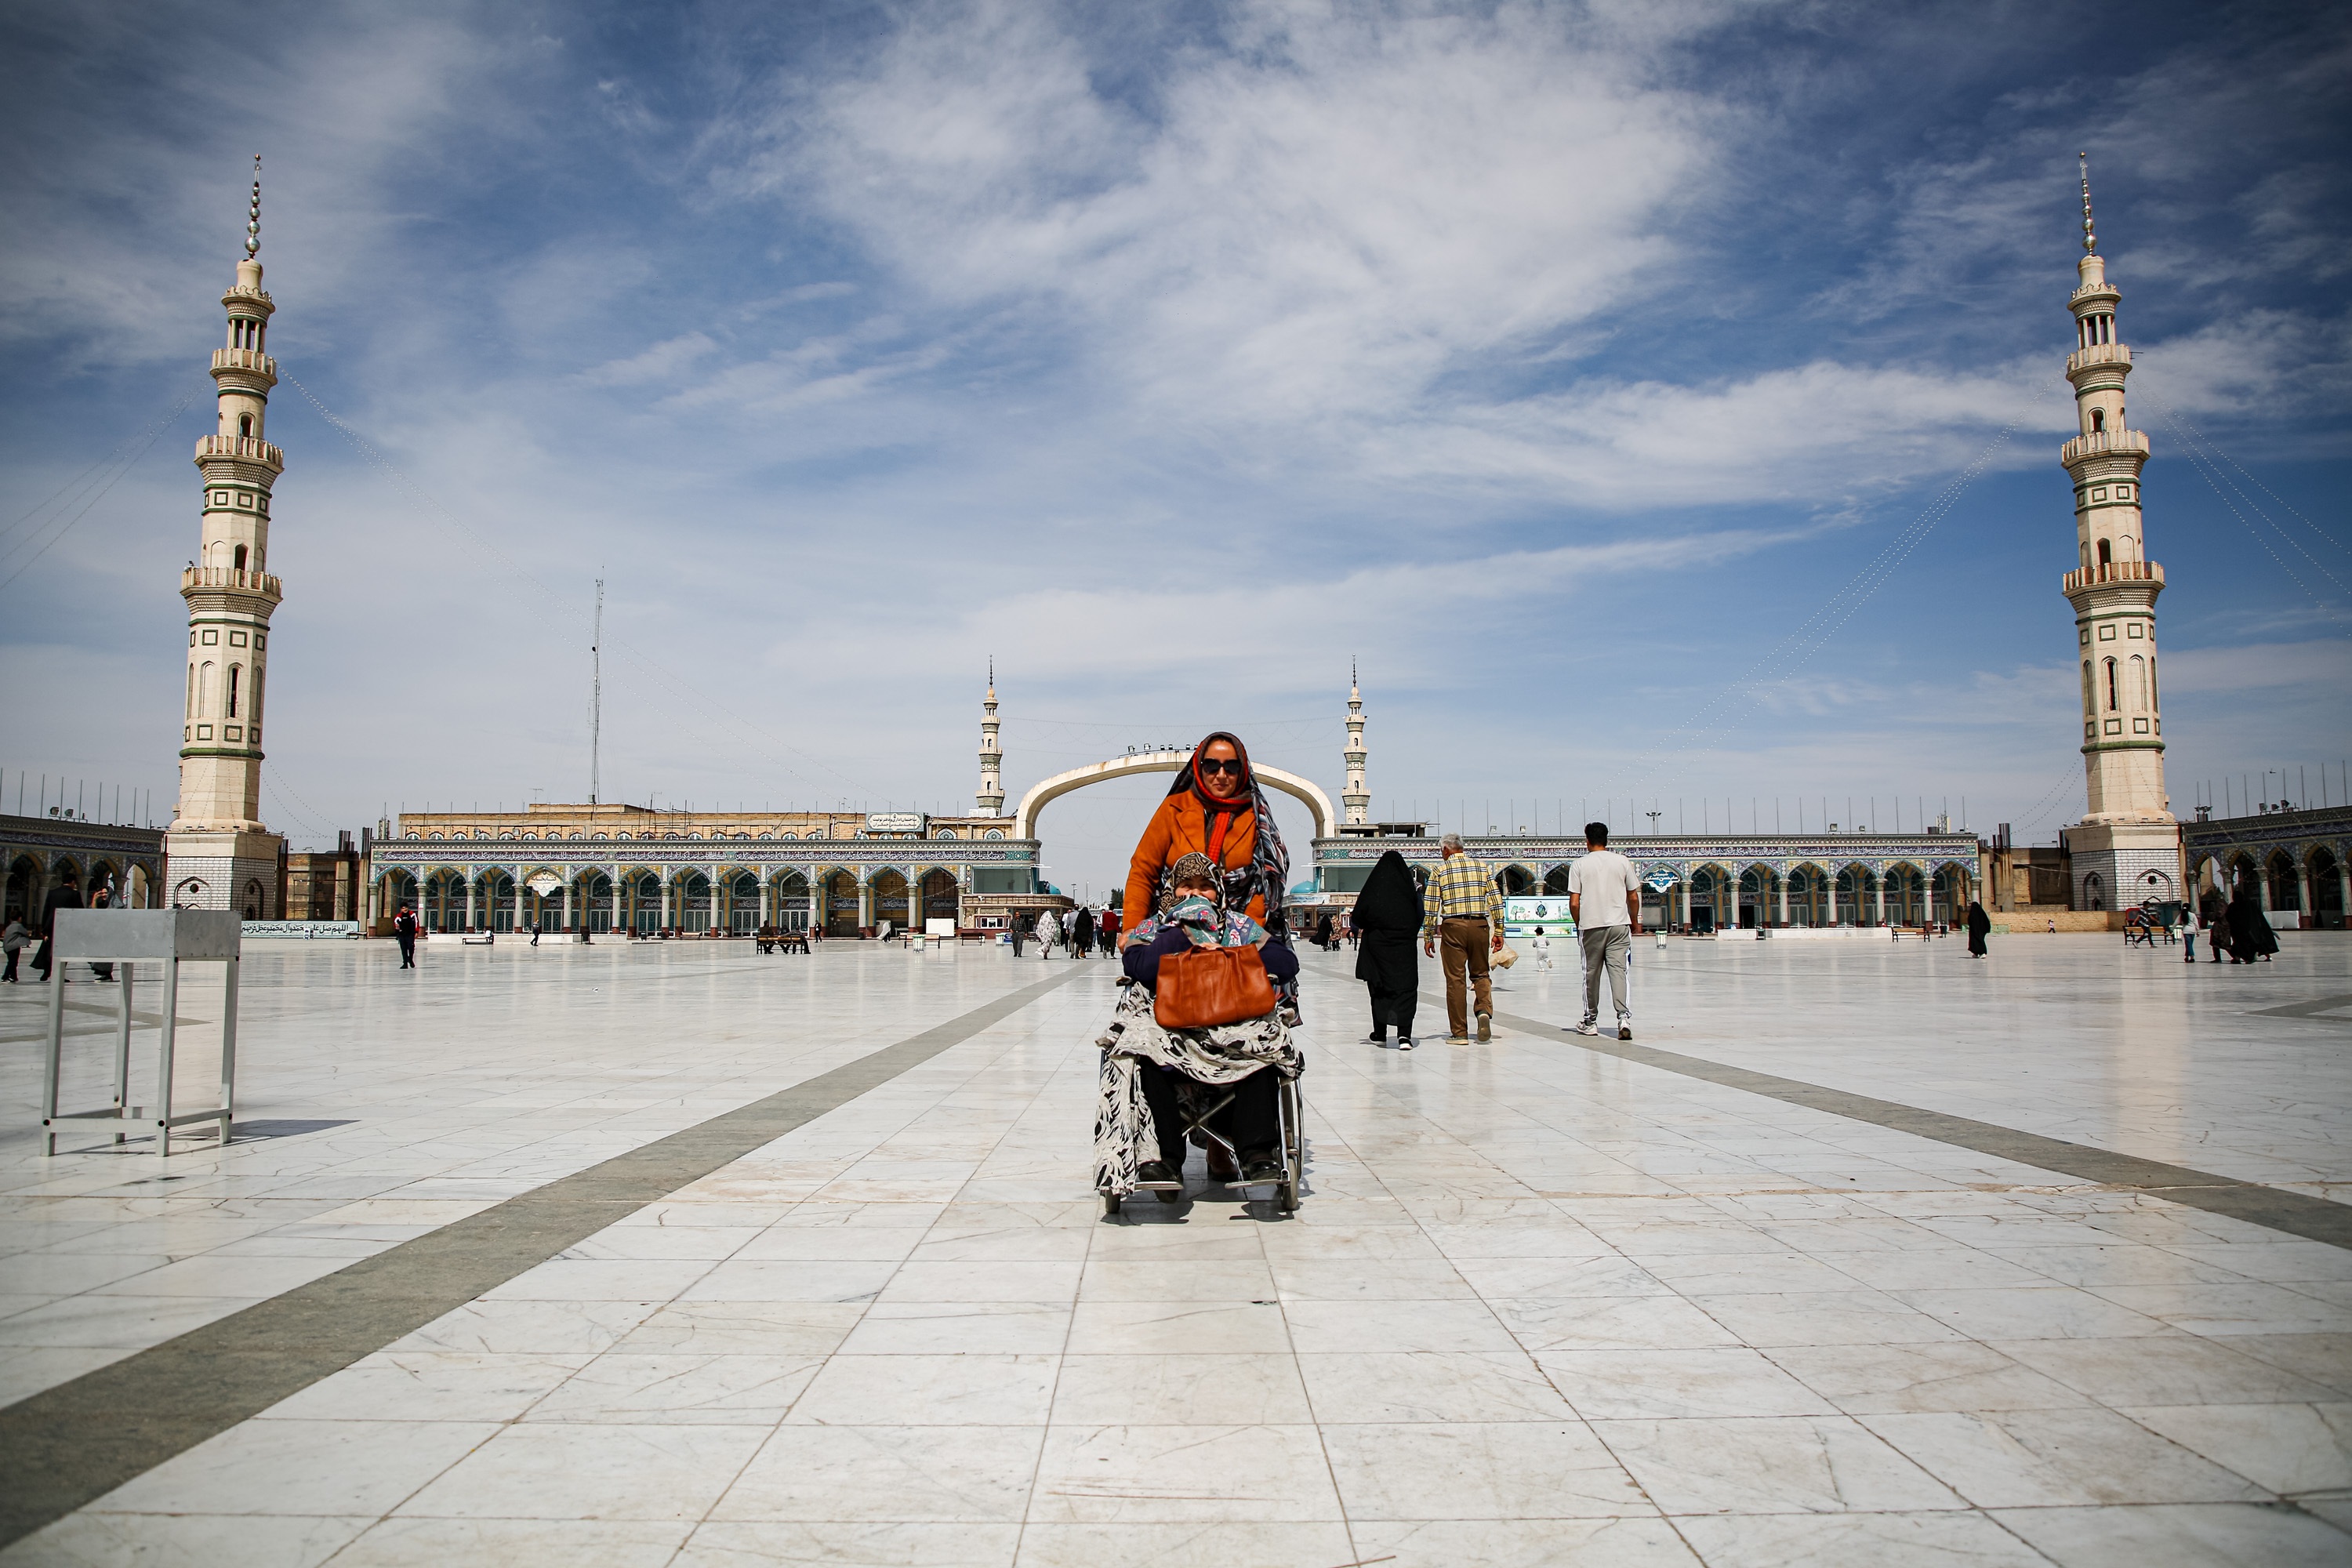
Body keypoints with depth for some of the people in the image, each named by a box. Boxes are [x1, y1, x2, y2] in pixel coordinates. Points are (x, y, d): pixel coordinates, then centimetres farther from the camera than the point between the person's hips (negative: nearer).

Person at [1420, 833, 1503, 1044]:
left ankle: (1459, 1033, 4)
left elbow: (1430, 906, -1)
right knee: (1480, 973, 17)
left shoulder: (1441, 870, 2)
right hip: (1480, 925, 2)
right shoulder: (1481, 867, 9)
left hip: (1453, 927, -2)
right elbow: (1496, 900, 6)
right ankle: (1485, 1010, -10)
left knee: (1455, 979, 3)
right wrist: (1498, 932, 10)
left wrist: (1428, 937, 5)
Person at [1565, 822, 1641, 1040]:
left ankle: (1590, 1021, 19)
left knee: (1591, 973, 9)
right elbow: (1633, 897, 7)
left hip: (1591, 926, -1)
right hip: (1619, 924, 1)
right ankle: (1623, 1015, -19)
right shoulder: (1622, 861, 4)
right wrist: (1635, 922, 22)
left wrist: (1579, 925, 13)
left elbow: (1574, 903, -3)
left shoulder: (1579, 865, 0)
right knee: (1618, 969, -2)